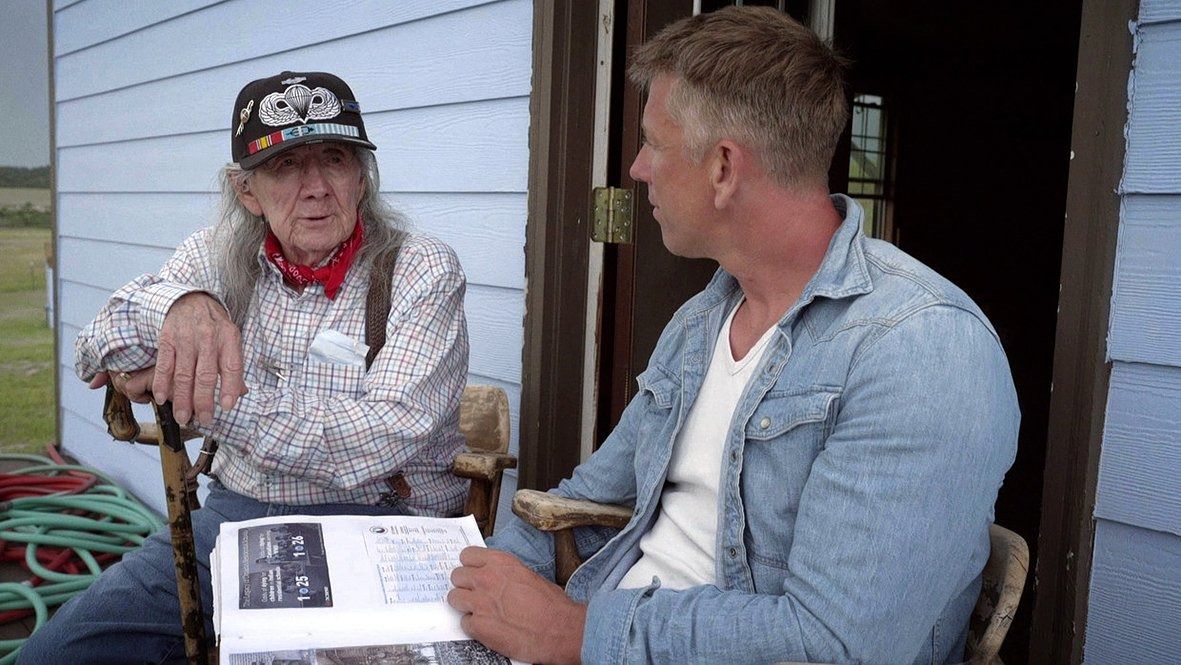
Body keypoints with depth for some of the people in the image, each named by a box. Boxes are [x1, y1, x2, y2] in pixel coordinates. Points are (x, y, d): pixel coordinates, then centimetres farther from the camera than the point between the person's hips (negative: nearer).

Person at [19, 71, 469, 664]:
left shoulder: (423, 271, -8)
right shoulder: (219, 257, 6)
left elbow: (383, 439, -19)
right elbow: (99, 353, -6)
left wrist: (201, 396, -18)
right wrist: (180, 303, -30)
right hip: (234, 512, 4)